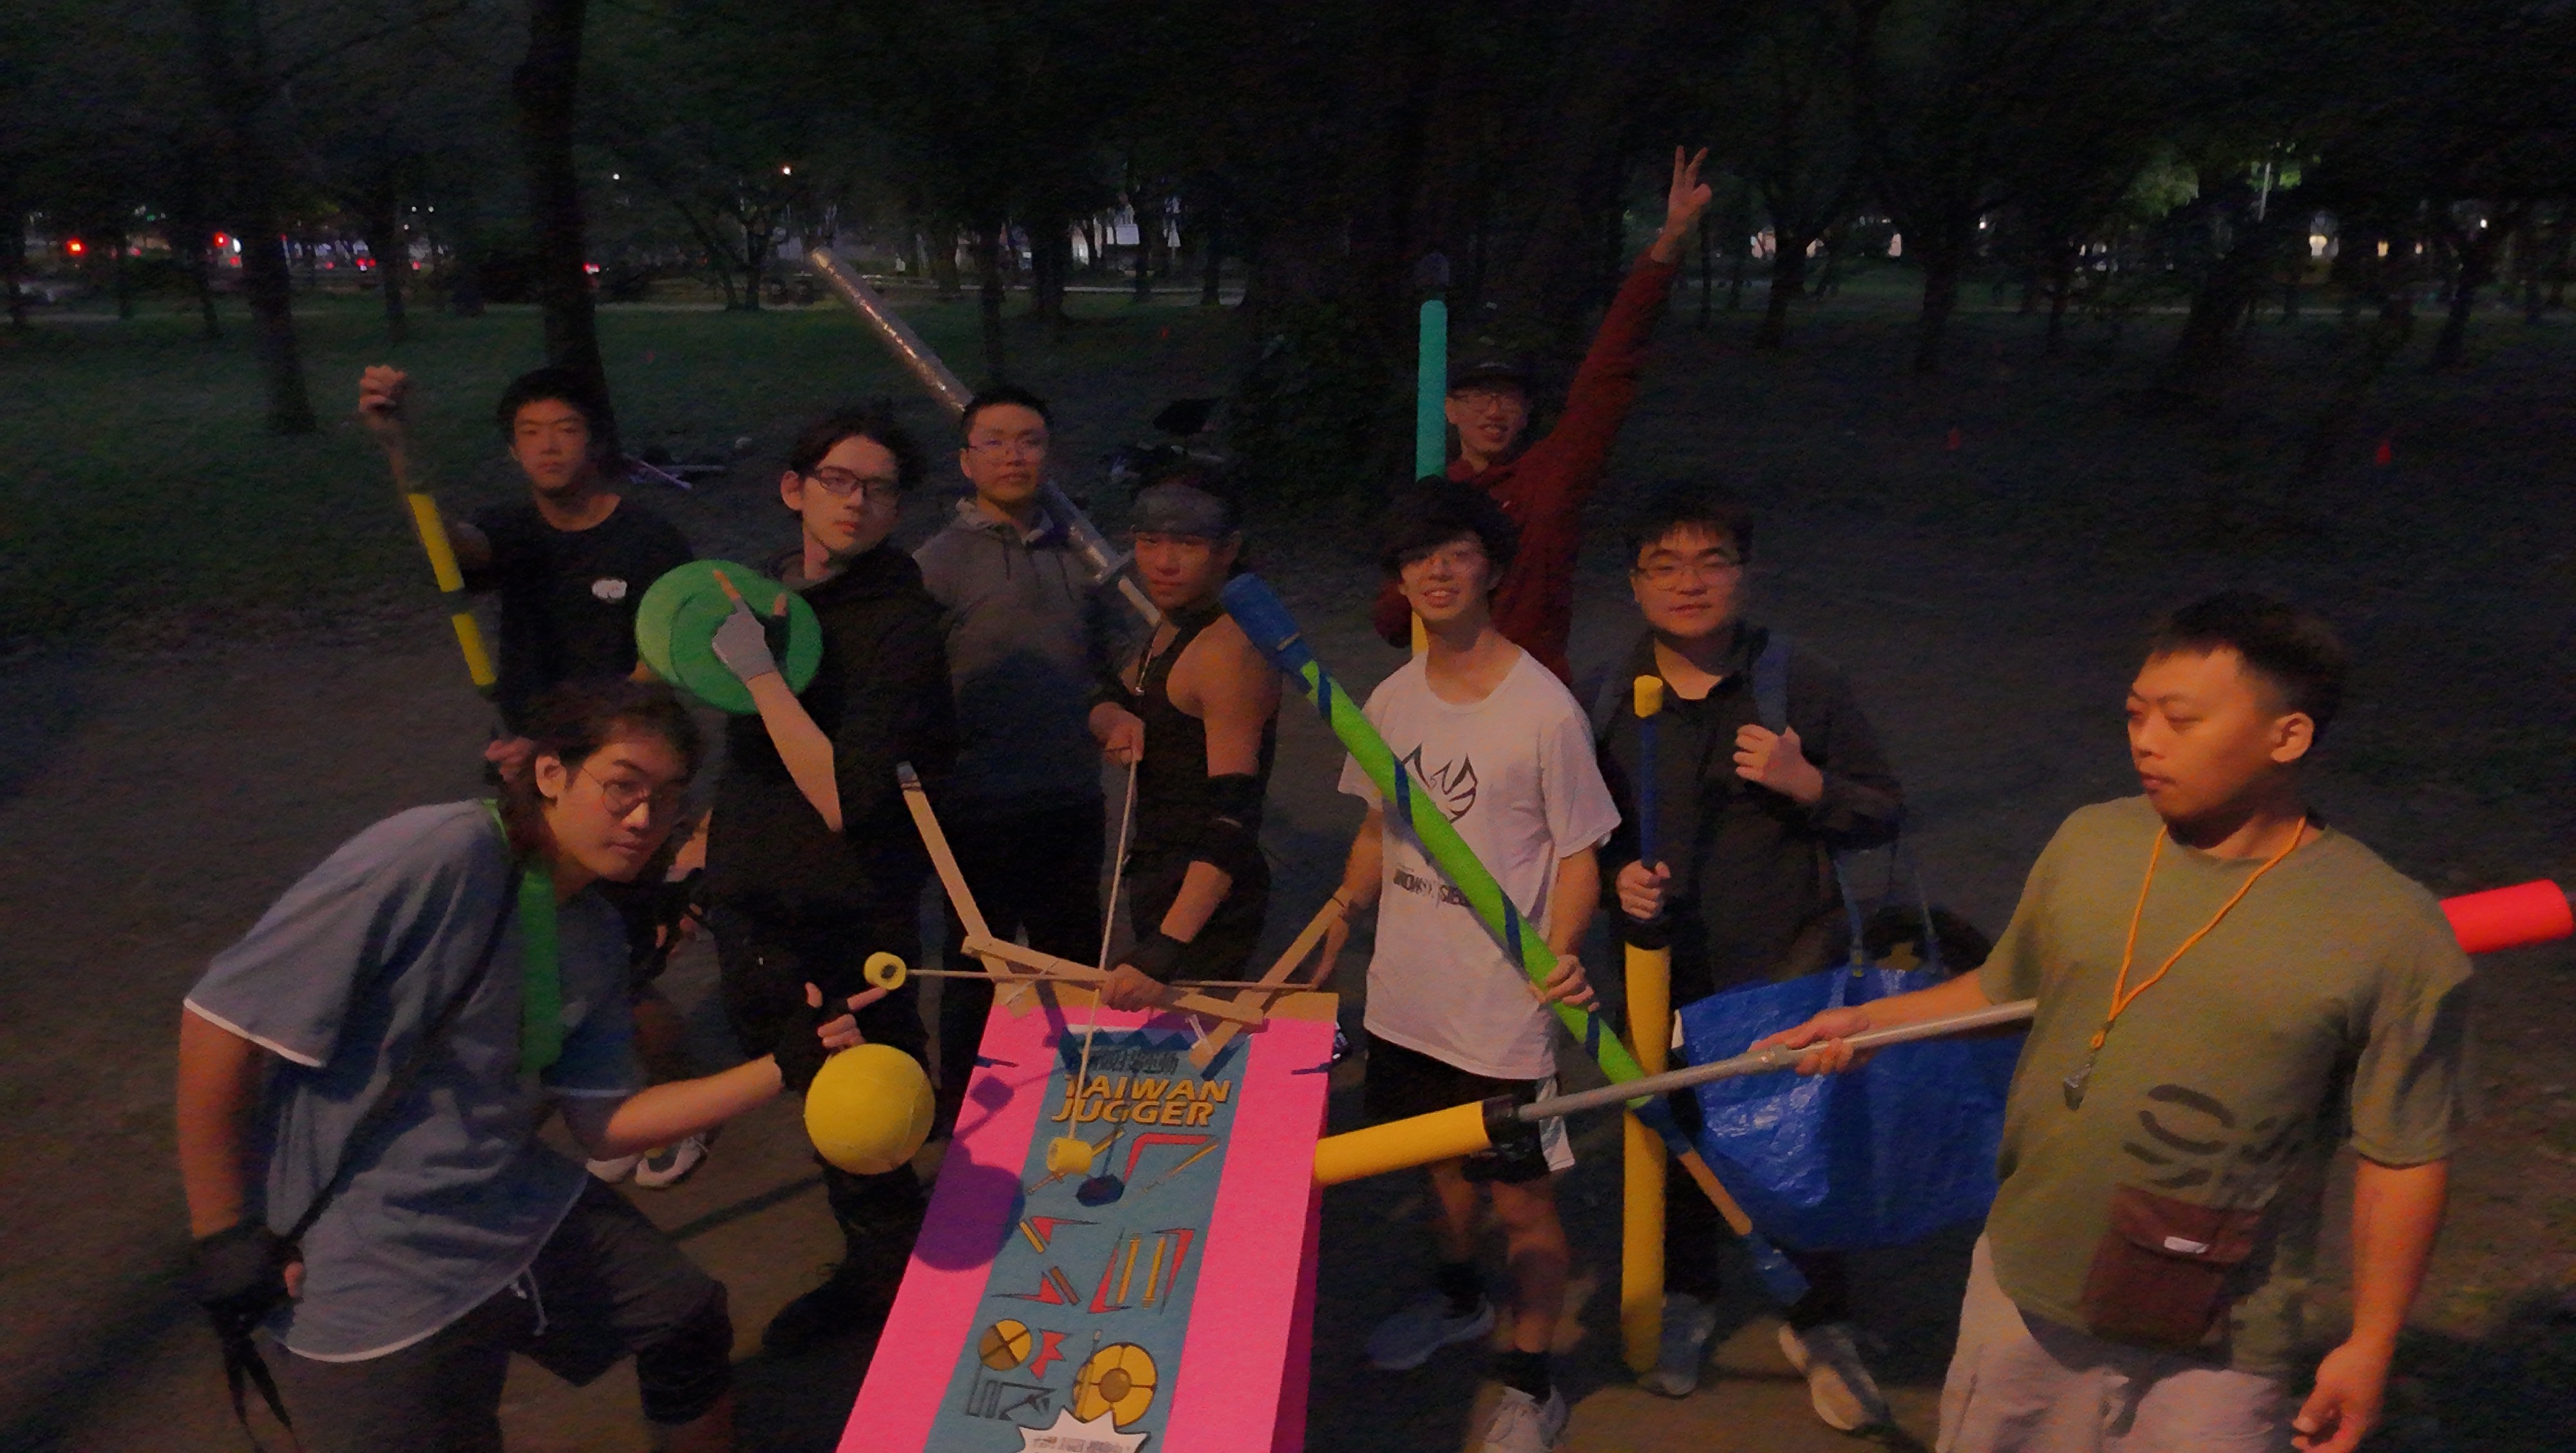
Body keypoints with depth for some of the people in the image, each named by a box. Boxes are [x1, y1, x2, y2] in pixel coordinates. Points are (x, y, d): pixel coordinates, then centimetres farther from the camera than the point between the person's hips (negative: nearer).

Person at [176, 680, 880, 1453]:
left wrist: (783, 1068, -6)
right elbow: (221, 1024, -22)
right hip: (369, 1280, -7)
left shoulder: (595, 939, -1)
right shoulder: (435, 858, -25)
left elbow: (607, 1123, 3)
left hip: (528, 1214, 8)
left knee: (690, 1324, 16)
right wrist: (222, 1237, -16)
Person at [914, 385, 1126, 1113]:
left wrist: (1110, 709, -2)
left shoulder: (1077, 552, 8)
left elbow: (1108, 657, 17)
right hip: (981, 808, -5)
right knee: (976, 972, 9)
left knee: (1077, 965, 18)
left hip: (1072, 800, 5)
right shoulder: (937, 562, -7)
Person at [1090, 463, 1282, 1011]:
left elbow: (1233, 818, -27)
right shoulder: (1170, 633, 9)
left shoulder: (1229, 652, -21)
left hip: (1204, 900, -9)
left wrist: (1165, 949, -36)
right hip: (1163, 884, 10)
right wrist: (1116, 720, -6)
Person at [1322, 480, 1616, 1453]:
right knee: (1440, 1158, 24)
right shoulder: (1390, 700, 2)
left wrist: (1557, 955, -27)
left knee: (1520, 1197, 5)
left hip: (1504, 1008, -6)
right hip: (1407, 994, 6)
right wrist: (1331, 936, 8)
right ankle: (1458, 1299, 50)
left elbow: (1578, 855, -12)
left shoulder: (1544, 709, -16)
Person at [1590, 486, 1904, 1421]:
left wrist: (1806, 784, -20)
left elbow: (1885, 813, -2)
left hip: (1790, 968, -2)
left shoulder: (1800, 684, -9)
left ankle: (1820, 1324, 33)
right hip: (1668, 973, 2)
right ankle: (1687, 1299, 44)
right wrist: (1618, 878, -13)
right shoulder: (1611, 701, -4)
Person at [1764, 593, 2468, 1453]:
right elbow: (2004, 988, 10)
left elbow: (2406, 1156, -8)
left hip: (2213, 1349, -3)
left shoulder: (2392, 932, -14)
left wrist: (2370, 1345, -5)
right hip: (2023, 1288, 4)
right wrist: (1869, 1020, 0)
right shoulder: (2089, 843, -4)